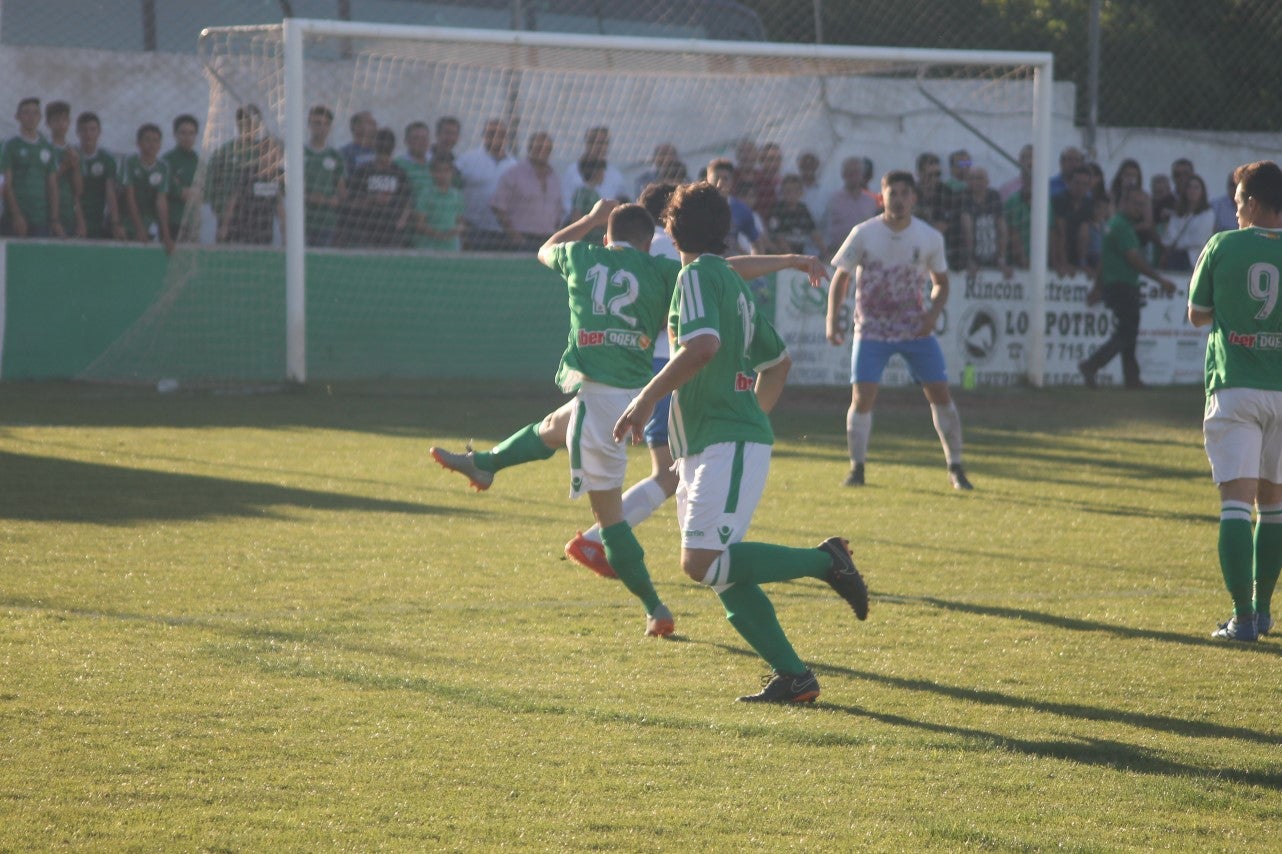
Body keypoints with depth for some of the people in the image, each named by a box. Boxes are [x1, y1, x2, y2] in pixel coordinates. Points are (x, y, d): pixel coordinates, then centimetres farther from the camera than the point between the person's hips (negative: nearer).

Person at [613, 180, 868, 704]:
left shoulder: (698, 275, -8)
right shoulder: (733, 282, 20)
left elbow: (702, 345, -25)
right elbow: (778, 360, 30)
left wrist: (647, 398, -21)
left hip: (727, 446, -10)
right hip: (705, 450, 10)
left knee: (702, 562, -19)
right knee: (722, 574, 5)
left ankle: (824, 561, -11)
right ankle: (793, 677, 3)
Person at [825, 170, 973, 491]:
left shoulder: (930, 238, -2)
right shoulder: (863, 234, -7)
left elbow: (941, 282, 11)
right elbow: (840, 277, 1)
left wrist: (934, 311, -8)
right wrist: (832, 321, -8)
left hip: (916, 329, 2)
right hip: (872, 329, -2)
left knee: (940, 393, -3)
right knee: (862, 398, -11)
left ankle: (955, 468, 10)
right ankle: (856, 467, 5)